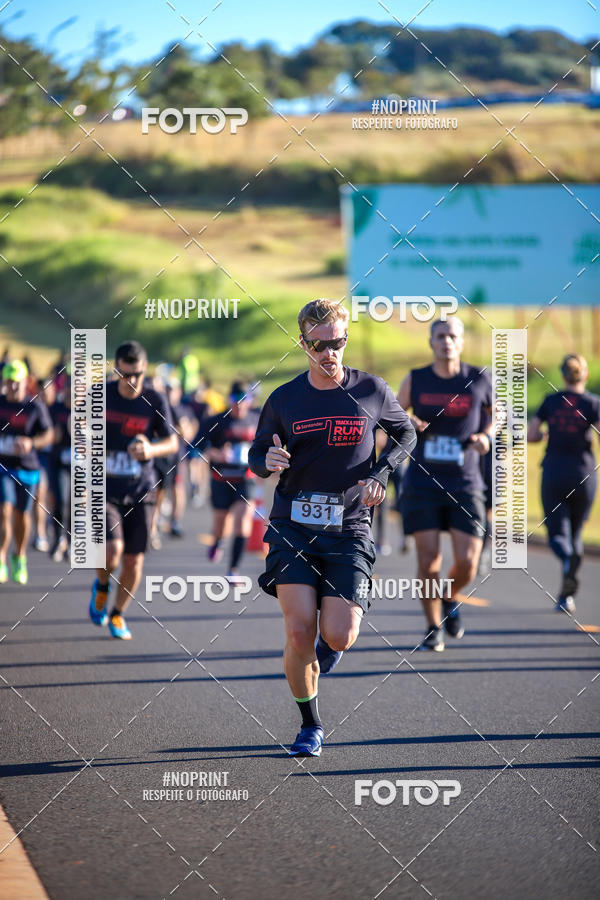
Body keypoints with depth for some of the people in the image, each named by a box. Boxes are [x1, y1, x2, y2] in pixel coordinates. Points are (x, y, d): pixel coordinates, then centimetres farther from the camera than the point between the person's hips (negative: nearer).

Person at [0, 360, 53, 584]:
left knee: (21, 514, 11)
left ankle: (20, 558, 32)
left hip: (26, 467, 0)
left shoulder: (36, 406, -4)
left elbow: (48, 435, -1)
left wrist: (31, 443, -19)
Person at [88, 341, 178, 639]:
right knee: (111, 552, -21)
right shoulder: (101, 394, -3)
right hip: (105, 489, -1)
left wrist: (151, 450, -19)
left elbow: (172, 443, 2)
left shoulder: (154, 400, -3)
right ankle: (102, 587, 13)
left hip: (141, 492, 1)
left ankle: (117, 614, 26)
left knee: (134, 561, 2)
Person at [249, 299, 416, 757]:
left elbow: (407, 434, 18)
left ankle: (331, 641, 28)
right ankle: (310, 726, 9)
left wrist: (380, 474, 1)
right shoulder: (284, 399, 4)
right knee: (299, 633, -12)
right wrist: (269, 462, -11)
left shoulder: (372, 391, 3)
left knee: (339, 637, -12)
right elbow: (257, 455, 14)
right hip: (293, 526, 0)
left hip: (349, 530, 0)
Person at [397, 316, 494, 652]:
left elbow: (496, 412, 17)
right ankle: (434, 628, 14)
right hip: (422, 484, 0)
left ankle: (450, 600, 27)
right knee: (429, 560, -6)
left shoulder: (479, 379, 0)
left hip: (465, 486, 0)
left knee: (467, 563, -8)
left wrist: (487, 436, -3)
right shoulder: (415, 380, 1)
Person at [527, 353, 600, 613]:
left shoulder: (550, 401, 3)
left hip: (553, 474, 0)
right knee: (575, 532, 15)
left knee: (557, 533, 1)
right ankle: (565, 596, 7)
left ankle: (568, 560, -35)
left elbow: (530, 435, 0)